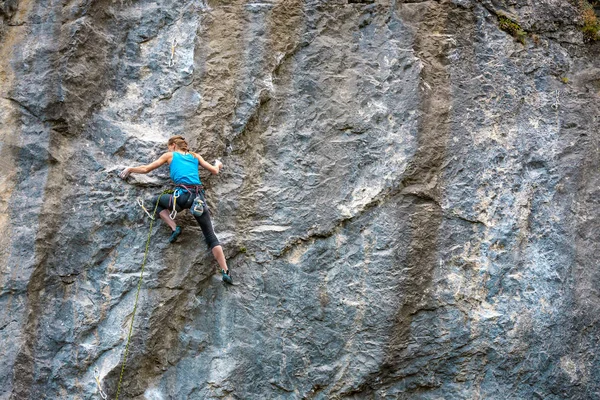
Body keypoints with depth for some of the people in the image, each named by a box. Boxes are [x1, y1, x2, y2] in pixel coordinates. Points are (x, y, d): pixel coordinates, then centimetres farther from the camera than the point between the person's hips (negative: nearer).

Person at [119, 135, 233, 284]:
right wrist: (218, 164, 50)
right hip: (199, 197, 3)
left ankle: (174, 228, 6)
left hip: (183, 195, -3)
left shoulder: (170, 155, 18)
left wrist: (130, 169, 37)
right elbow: (215, 171, 26)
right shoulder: (195, 156, 25)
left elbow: (146, 169, 20)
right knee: (211, 237, 6)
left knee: (157, 201, 28)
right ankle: (225, 272, -8)